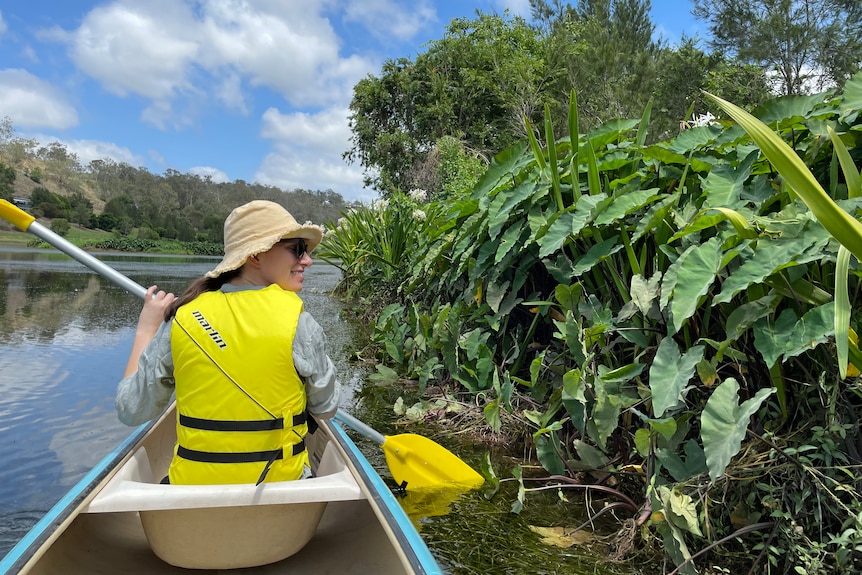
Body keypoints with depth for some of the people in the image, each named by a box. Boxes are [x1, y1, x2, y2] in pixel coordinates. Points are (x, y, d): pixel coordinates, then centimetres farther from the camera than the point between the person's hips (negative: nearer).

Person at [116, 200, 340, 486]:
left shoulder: (182, 318, -10)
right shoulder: (298, 323, -17)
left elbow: (131, 411, -1)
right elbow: (326, 409, -3)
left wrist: (146, 329, 9)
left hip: (192, 486, 3)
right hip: (278, 485, -2)